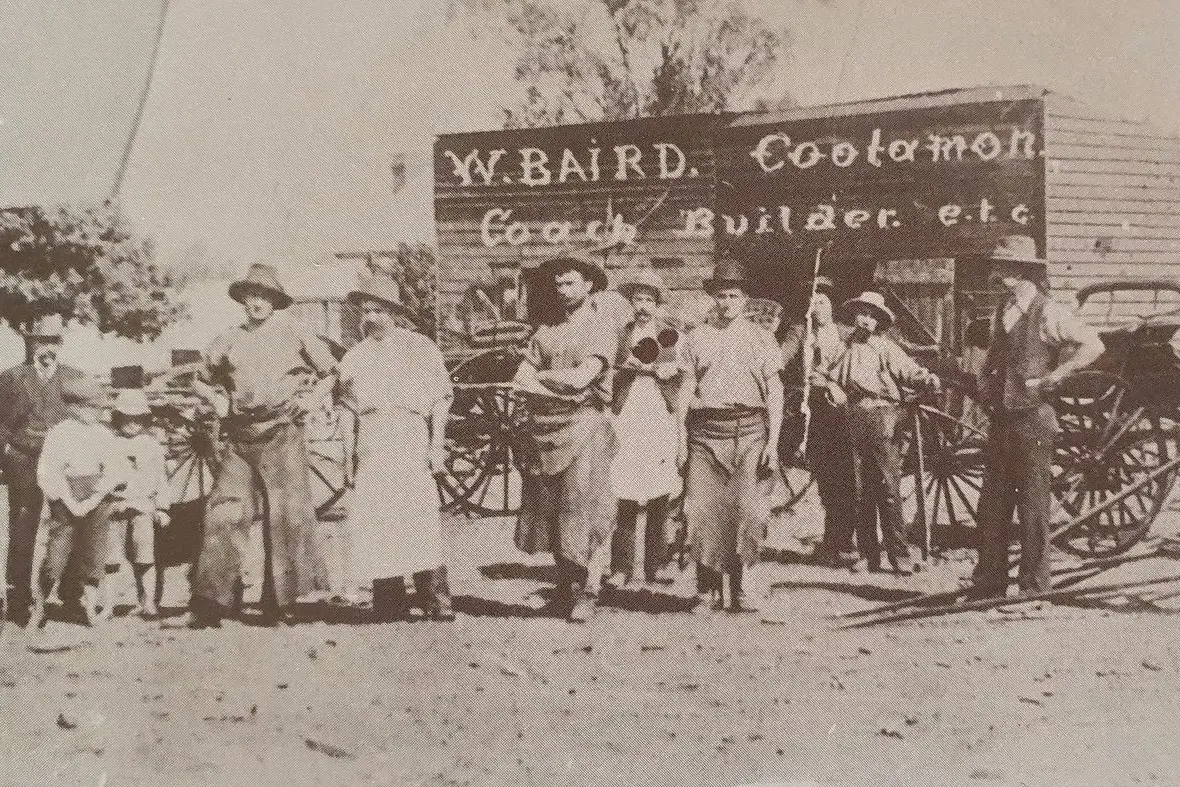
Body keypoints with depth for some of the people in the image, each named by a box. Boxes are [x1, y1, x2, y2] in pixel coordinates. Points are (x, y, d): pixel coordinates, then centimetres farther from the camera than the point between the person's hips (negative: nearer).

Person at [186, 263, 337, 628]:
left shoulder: (294, 336, 6)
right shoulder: (228, 342, 12)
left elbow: (332, 372, 13)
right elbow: (201, 381, 26)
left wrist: (313, 398, 0)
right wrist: (216, 399, 8)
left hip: (282, 437, -2)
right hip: (240, 440, 2)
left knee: (286, 514, -3)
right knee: (225, 512, -5)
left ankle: (280, 602, 6)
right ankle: (212, 601, -1)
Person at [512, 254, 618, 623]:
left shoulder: (601, 329, 0)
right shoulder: (546, 330, 16)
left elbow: (581, 377, -13)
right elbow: (521, 382, 9)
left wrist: (540, 376, 0)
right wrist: (559, 392, -9)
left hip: (585, 425, -5)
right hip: (543, 427, 5)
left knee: (584, 511, -7)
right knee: (547, 510, 6)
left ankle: (587, 592, -1)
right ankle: (564, 590, 16)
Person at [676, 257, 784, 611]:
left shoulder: (762, 339, 10)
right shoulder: (698, 337, 13)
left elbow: (774, 393, 7)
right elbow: (685, 388, 11)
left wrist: (773, 442, -1)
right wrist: (681, 437, 3)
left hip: (748, 431, -1)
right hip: (705, 430, 1)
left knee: (746, 512, -8)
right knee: (703, 510, -6)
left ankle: (737, 590, 1)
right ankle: (710, 590, 2)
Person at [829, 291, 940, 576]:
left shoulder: (886, 347, 5)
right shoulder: (847, 349, 18)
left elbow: (908, 369, -8)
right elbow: (834, 379, 23)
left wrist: (928, 380, -28)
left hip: (882, 416, -4)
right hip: (855, 420, 4)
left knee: (889, 488, -8)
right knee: (861, 491, 5)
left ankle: (900, 555, -6)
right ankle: (867, 555, 11)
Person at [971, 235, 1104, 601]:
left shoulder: (1047, 313, -9)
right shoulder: (1002, 313, 14)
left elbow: (1094, 345, -16)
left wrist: (1055, 375, -17)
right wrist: (984, 377, 11)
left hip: (1034, 422, -7)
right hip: (1000, 421, 7)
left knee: (1033, 507, -2)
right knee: (991, 506, 7)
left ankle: (1034, 585, 6)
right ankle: (989, 582, 14)